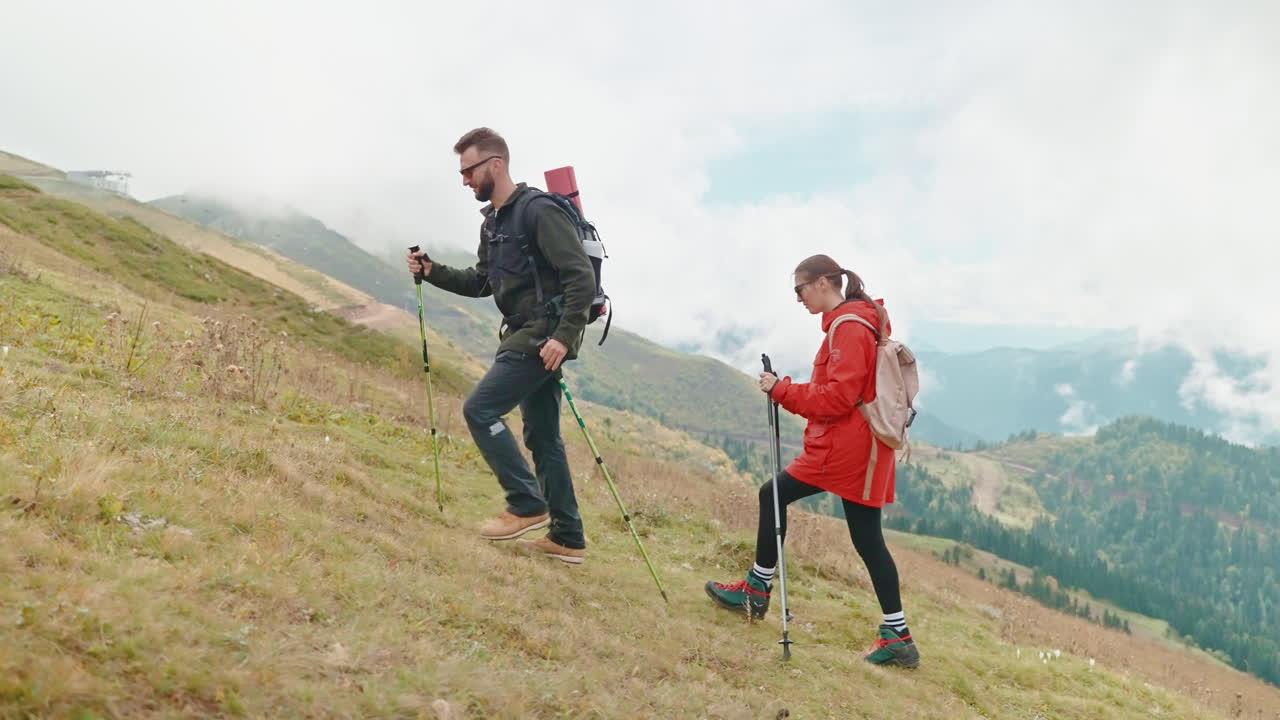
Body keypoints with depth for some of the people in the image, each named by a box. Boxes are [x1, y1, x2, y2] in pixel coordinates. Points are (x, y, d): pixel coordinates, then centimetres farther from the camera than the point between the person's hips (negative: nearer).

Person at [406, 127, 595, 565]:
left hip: (544, 336, -10)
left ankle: (527, 506, -5)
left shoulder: (539, 212, -14)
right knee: (542, 436, 11)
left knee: (481, 409, -13)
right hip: (525, 334, 10)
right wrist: (433, 272, 10)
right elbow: (480, 283, 24)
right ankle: (567, 538, 17)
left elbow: (582, 278, -20)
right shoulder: (492, 223, 15)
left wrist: (564, 336, -26)